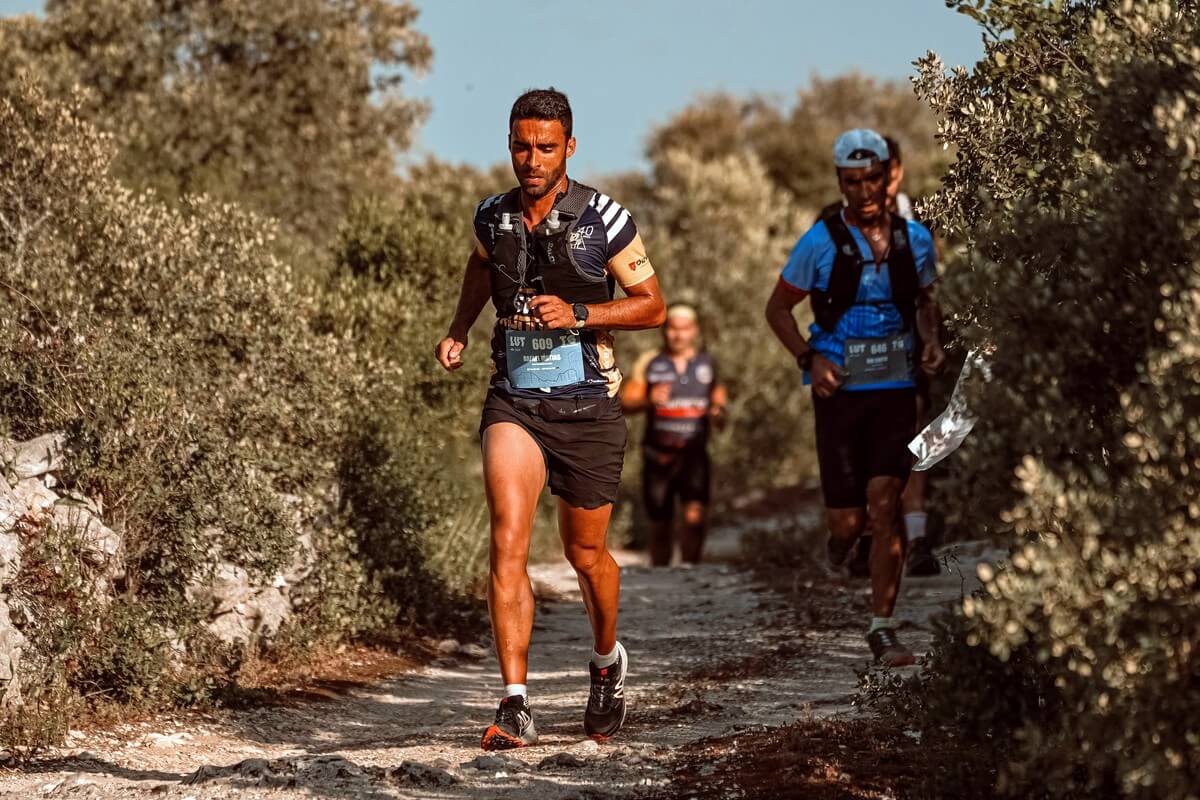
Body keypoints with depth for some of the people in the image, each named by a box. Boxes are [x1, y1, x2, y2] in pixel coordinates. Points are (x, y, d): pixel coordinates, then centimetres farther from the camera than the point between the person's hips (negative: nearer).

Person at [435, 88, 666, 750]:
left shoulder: (603, 219, -8)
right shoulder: (493, 218, 2)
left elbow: (653, 305, -3)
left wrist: (578, 314, -17)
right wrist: (457, 331, 14)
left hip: (588, 407, -1)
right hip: (514, 403, 1)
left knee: (585, 553, 12)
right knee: (508, 541, -18)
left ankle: (607, 659, 43)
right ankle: (516, 708, -19)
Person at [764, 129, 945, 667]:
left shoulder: (914, 239, 4)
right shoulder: (821, 242, -5)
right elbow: (778, 308, 5)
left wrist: (931, 341, 2)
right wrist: (809, 358, -10)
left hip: (896, 387, 1)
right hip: (840, 390, -1)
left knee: (885, 502, -12)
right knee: (847, 520, -2)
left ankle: (882, 628, -5)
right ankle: (839, 541, 37)